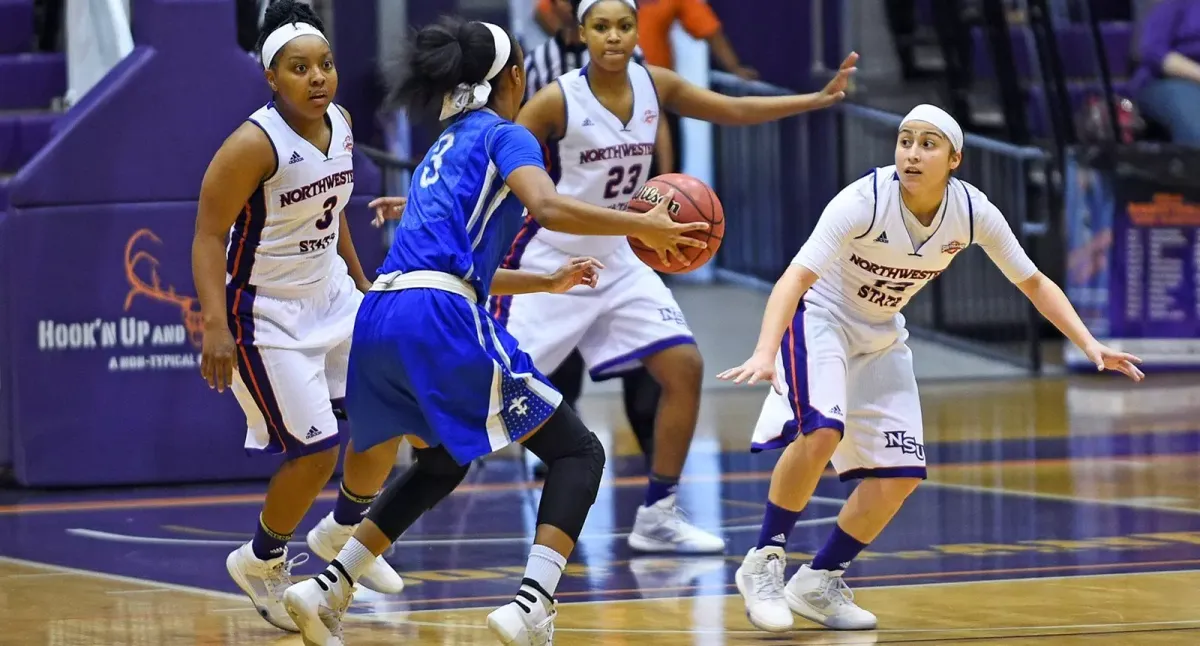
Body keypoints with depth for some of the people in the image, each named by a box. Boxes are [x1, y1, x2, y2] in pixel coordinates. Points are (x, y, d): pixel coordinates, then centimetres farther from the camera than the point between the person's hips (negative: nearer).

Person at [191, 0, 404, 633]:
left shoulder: (341, 125, -1)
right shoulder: (254, 144, -24)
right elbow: (208, 236, -22)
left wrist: (361, 279, 21)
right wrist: (214, 325, -30)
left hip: (329, 294, 8)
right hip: (267, 313, -8)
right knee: (316, 451, -10)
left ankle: (342, 533, 29)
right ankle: (261, 563, 15)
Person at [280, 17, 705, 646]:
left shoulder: (444, 149, 29)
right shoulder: (505, 137, 6)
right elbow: (547, 207, -16)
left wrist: (547, 282, 45)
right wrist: (642, 225, -10)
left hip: (380, 322, 8)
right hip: (441, 319, -8)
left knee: (441, 463, 32)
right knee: (577, 454, 2)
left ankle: (326, 588, 23)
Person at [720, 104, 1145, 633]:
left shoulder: (972, 212, -16)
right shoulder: (865, 201, -30)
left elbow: (1032, 281, -1)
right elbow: (796, 277, -38)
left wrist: (1088, 343, -11)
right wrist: (765, 354, -54)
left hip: (881, 337, 6)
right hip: (820, 319, -6)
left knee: (901, 475, -1)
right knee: (821, 430, -31)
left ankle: (818, 582, 15)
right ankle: (764, 561, -16)